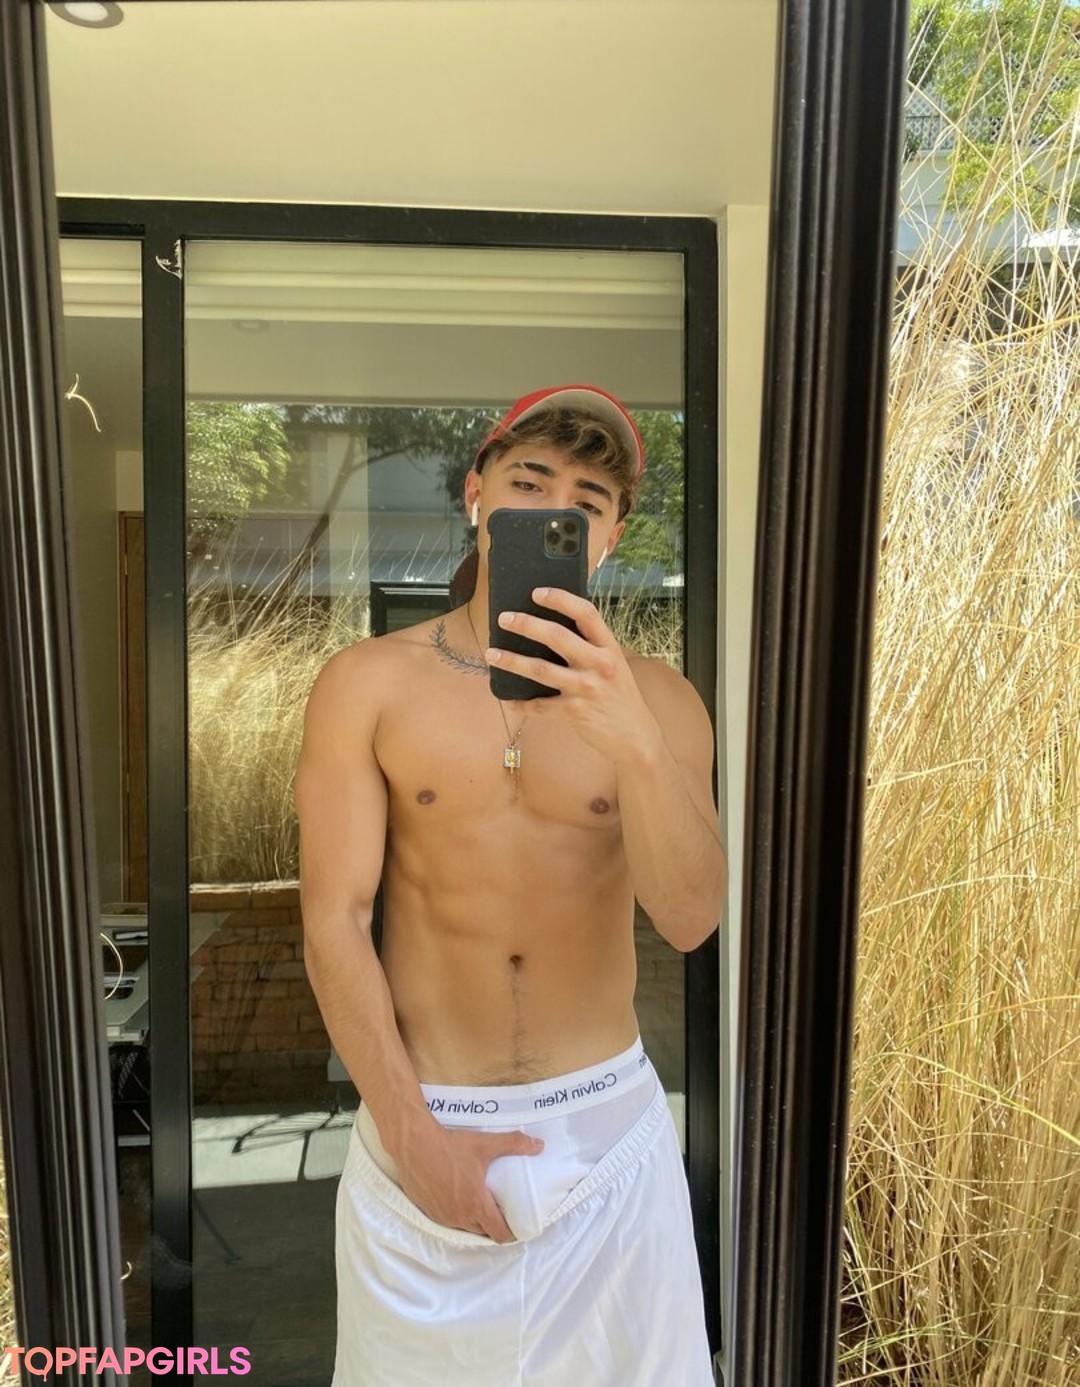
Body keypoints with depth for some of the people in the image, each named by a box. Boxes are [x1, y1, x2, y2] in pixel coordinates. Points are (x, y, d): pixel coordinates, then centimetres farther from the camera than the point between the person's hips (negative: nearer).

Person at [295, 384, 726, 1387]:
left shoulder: (656, 701, -5)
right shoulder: (368, 684, -7)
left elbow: (689, 919, -16)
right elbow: (333, 922, -8)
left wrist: (634, 743, -33)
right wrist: (414, 1134, -10)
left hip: (609, 1124, 1)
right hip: (419, 1120, 0)